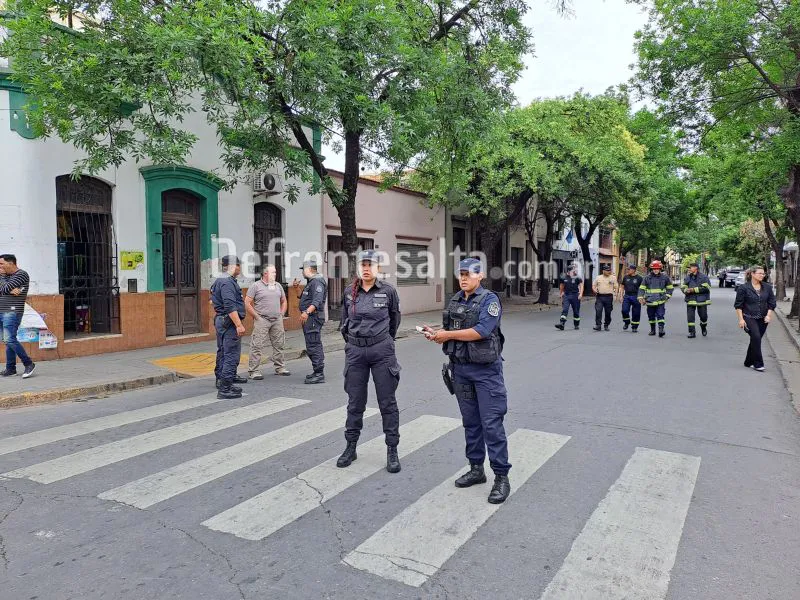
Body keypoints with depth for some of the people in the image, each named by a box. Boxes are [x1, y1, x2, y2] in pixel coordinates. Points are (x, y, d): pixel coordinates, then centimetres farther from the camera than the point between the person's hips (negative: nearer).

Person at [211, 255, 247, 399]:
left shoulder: (220, 282, 18)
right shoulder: (227, 283, -16)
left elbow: (215, 303, 26)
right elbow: (230, 306, -25)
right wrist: (239, 325, -27)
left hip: (221, 321, 11)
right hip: (229, 322, -11)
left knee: (223, 352, 20)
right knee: (232, 355, -10)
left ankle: (221, 379, 32)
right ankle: (225, 389, -10)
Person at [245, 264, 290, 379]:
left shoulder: (278, 286, 14)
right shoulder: (256, 286, -3)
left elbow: (284, 301, 23)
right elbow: (247, 303, -6)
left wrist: (281, 314, 12)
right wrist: (256, 317, -8)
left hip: (277, 320, 6)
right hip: (262, 320, -5)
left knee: (279, 345, 11)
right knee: (257, 346, -7)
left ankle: (280, 368, 23)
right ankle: (254, 371, -2)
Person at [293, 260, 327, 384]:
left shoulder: (317, 282, -13)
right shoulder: (311, 282, 22)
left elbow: (317, 301, -26)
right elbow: (302, 296, 33)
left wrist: (307, 312, -36)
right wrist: (296, 288, 17)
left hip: (314, 317, -11)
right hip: (308, 318, 11)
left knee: (313, 346, -11)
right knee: (313, 346, 15)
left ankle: (319, 374, -10)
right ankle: (317, 372, 23)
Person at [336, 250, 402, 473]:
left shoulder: (388, 291, -4)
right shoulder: (349, 293, 4)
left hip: (382, 351, -2)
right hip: (355, 352, 3)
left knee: (387, 402, 3)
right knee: (355, 402, 10)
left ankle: (392, 450, 13)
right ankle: (351, 447, 24)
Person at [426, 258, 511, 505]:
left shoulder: (489, 300, -11)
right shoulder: (455, 301, 11)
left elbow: (481, 331, -23)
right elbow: (449, 330, 16)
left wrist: (448, 335, -17)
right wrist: (436, 333, -6)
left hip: (486, 370, -7)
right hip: (460, 368, 7)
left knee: (491, 423, -5)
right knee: (470, 421, 14)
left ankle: (501, 477, 5)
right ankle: (476, 469, 27)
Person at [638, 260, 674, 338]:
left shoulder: (664, 277, 2)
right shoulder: (647, 278, 2)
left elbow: (669, 287, 15)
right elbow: (642, 288, 6)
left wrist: (667, 296, 6)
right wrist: (641, 297, -3)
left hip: (660, 301, -2)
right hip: (650, 301, 2)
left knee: (660, 316, -13)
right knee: (651, 316, 11)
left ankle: (661, 329, -18)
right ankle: (652, 330, 24)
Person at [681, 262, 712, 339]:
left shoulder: (704, 277, -5)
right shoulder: (688, 277, 9)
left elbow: (706, 288, -14)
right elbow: (682, 287, 8)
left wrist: (694, 289, -18)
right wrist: (686, 290, -15)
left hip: (701, 300, -3)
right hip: (690, 300, 3)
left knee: (703, 316, 8)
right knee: (690, 317, -4)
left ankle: (703, 327, 38)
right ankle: (692, 332, 2)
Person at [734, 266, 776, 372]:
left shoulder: (767, 287, 6)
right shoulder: (743, 288, -7)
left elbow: (772, 303, 10)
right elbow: (738, 305, -5)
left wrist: (769, 315, -4)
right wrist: (741, 319, -10)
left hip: (763, 319, 5)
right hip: (749, 318, -4)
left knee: (755, 339, 8)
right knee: (756, 337, -18)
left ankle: (749, 362, 24)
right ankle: (758, 364, -11)